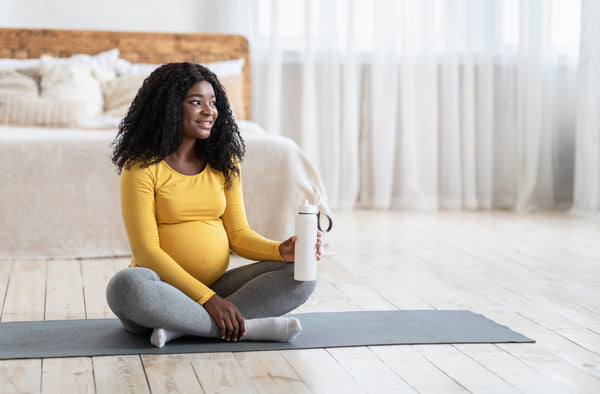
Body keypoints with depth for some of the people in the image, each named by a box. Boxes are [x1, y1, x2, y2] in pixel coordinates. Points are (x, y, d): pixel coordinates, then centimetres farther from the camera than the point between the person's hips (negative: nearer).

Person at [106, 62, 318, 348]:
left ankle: (182, 327, -24)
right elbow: (145, 250, -13)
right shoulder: (142, 167, -7)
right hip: (164, 291, -5)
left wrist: (281, 250, -13)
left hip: (217, 288, 5)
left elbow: (238, 234, 9)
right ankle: (247, 327, -29)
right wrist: (206, 298, -22)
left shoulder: (223, 163, 10)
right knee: (126, 285, -37)